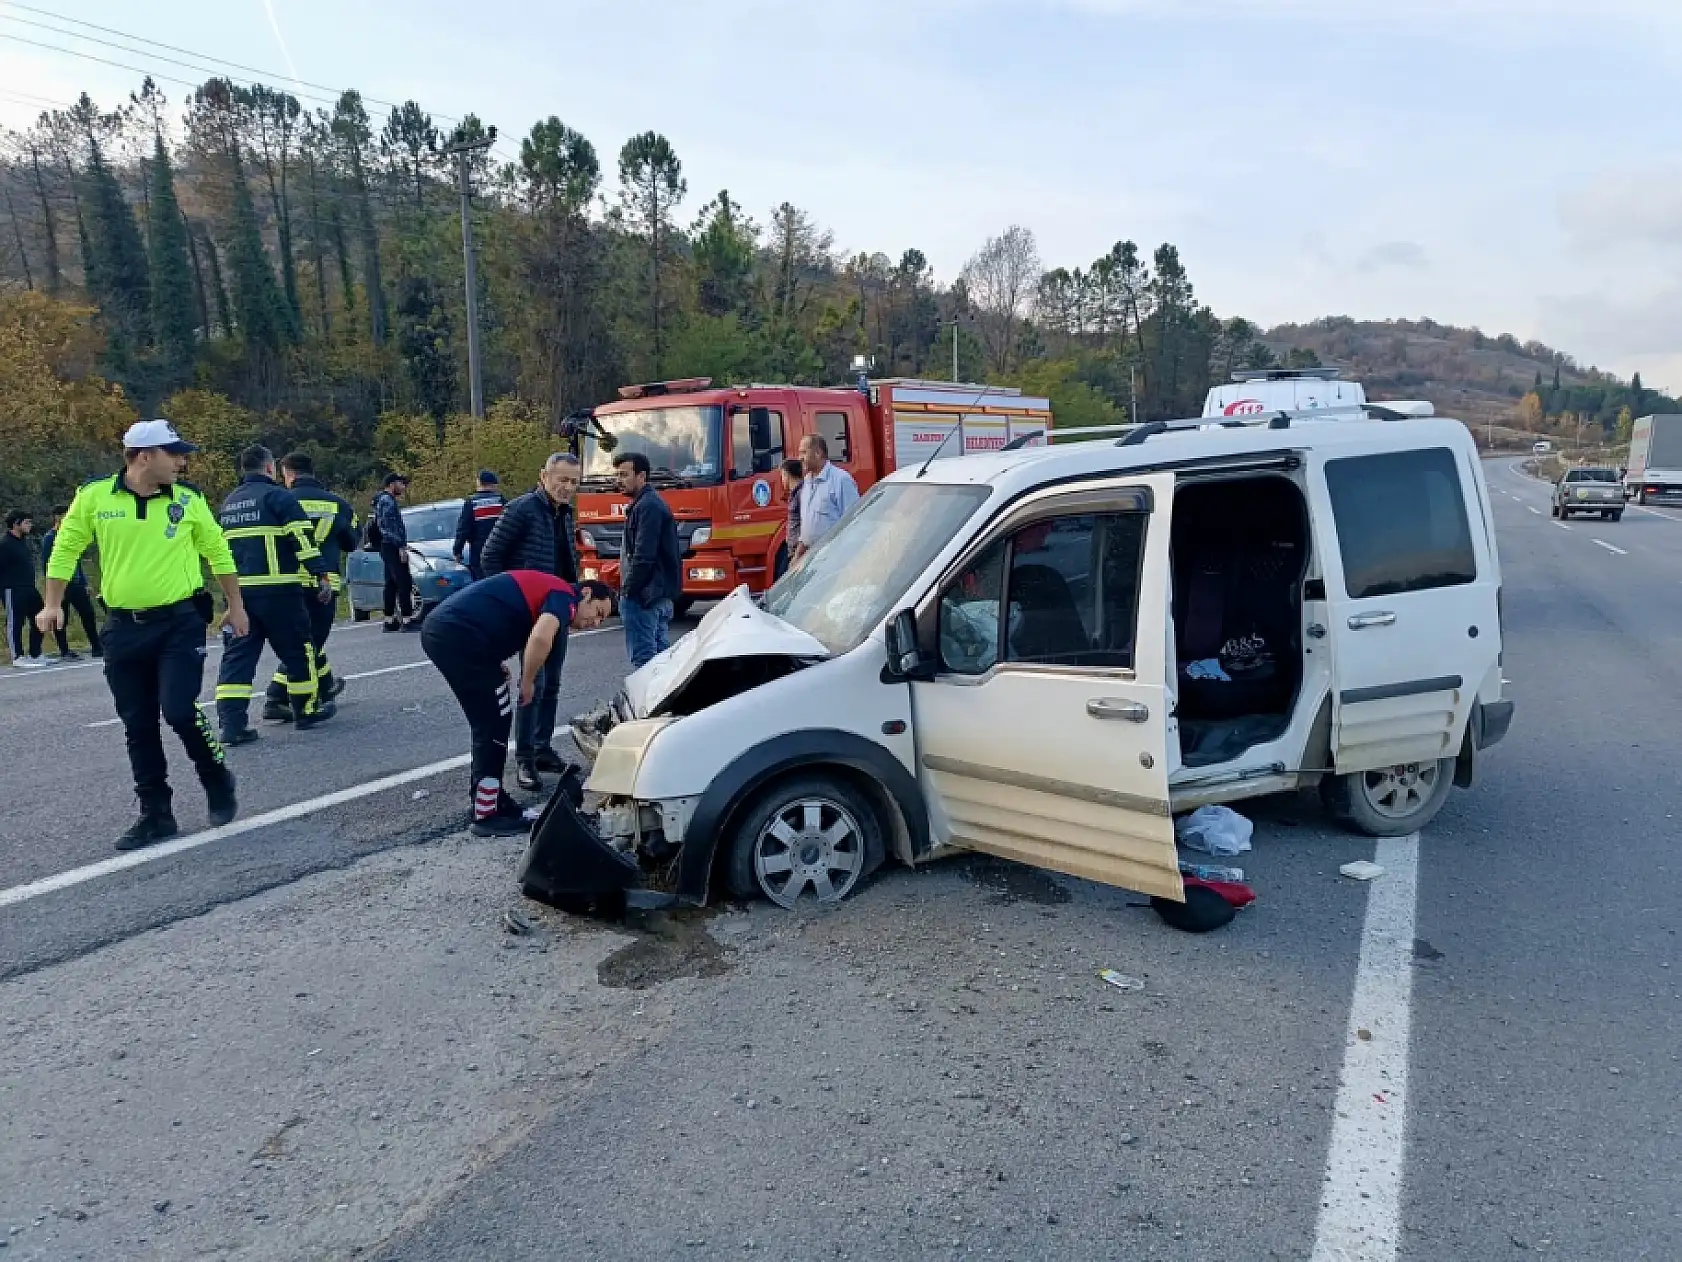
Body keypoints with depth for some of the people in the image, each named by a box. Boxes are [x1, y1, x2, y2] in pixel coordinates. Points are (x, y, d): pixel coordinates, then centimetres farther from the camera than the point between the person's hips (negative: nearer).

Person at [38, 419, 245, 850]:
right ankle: (156, 814, 18)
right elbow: (65, 549, 7)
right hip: (123, 627, 2)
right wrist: (53, 605, 3)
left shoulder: (189, 499, -2)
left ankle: (219, 784, 14)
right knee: (138, 726, 7)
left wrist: (236, 606, 11)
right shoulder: (94, 496, -3)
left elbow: (217, 552, 8)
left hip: (181, 622, -2)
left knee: (180, 711, -12)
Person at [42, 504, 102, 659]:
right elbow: (46, 564, -9)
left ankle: (96, 648, 7)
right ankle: (64, 652, 7)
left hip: (77, 584, 6)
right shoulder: (49, 538, -4)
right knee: (61, 620, 1)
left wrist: (84, 583, 16)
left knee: (89, 615, 2)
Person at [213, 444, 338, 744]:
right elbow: (303, 540, -14)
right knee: (297, 649, 8)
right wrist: (322, 576, -12)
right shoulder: (278, 495, -5)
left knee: (238, 654, 4)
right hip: (277, 589, -6)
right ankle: (307, 710, 18)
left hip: (238, 590, 6)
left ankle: (231, 723, -4)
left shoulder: (228, 503, 19)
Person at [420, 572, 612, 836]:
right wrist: (528, 682, -6)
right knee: (495, 722, 0)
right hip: (458, 635, -10)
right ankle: (486, 816, 7)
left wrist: (497, 670, 17)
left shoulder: (546, 587, 25)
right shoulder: (564, 596, -3)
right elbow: (541, 638, -24)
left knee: (489, 720, 19)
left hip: (440, 629, 10)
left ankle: (487, 795, 29)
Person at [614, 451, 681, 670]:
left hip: (643, 595, -11)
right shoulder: (652, 502, 19)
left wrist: (628, 590, -15)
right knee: (661, 652, 14)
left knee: (643, 657, -10)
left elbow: (643, 556, -21)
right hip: (661, 594, 11)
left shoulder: (647, 506, -14)